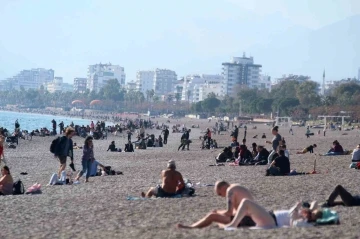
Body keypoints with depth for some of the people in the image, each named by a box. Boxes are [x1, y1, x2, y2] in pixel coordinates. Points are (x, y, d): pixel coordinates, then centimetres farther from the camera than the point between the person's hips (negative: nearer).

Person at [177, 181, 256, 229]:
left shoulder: (230, 190, -10)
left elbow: (229, 212, -16)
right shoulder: (237, 188, 21)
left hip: (245, 220, -10)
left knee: (211, 216, -5)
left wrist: (217, 213, 2)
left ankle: (190, 227, 8)